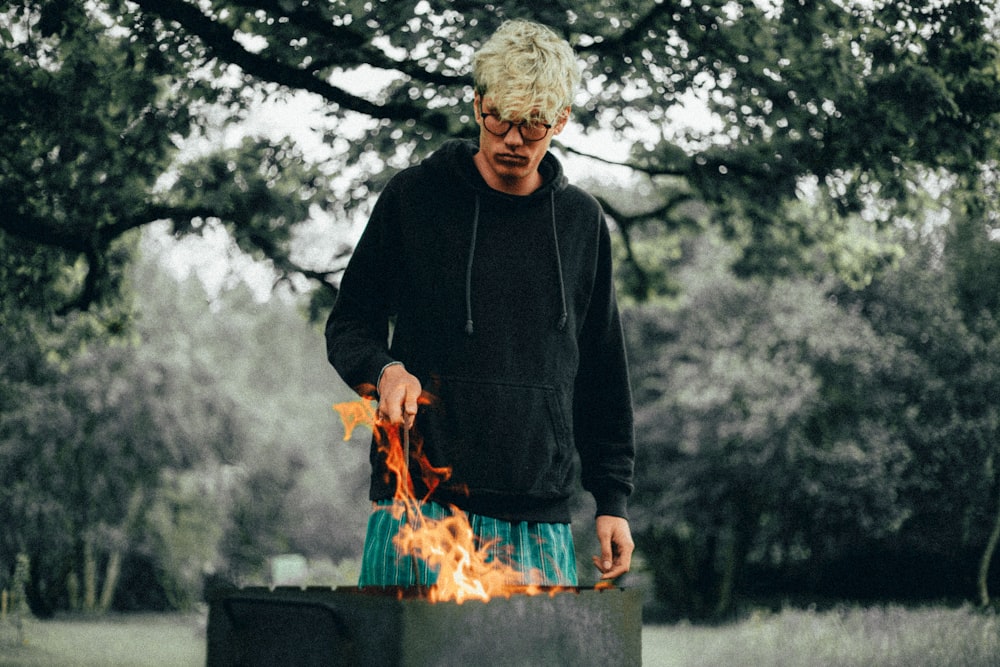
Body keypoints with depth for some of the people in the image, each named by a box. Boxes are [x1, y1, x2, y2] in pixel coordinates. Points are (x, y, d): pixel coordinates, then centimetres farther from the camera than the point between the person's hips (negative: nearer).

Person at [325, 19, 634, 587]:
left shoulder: (582, 221, 10)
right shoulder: (414, 197, 3)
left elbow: (603, 374, 15)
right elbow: (350, 323, 11)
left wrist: (613, 498, 11)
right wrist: (385, 370, -12)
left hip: (541, 518, 2)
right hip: (420, 503, -2)